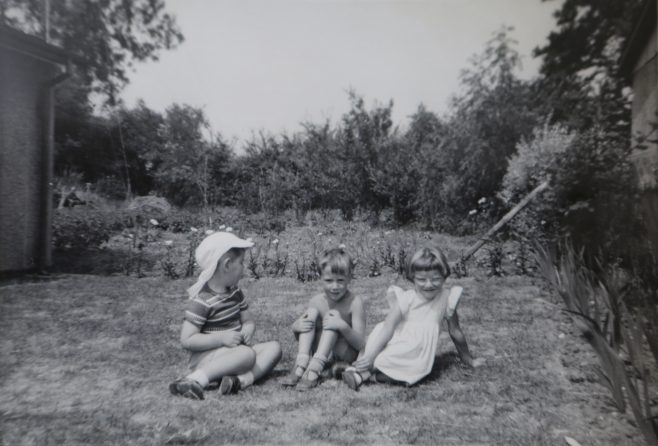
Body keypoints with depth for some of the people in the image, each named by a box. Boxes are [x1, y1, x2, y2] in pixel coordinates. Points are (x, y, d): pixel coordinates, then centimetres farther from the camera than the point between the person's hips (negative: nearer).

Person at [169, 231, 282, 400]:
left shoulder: (235, 293, 8)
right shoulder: (202, 300, -17)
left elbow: (248, 321, 15)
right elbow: (187, 340, -19)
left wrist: (248, 330, -9)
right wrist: (221, 338, -26)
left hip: (234, 352, 9)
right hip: (206, 357, -8)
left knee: (274, 347, -8)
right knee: (247, 353, -34)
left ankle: (242, 379, -31)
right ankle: (195, 379, -34)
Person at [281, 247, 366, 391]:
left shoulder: (354, 303, -18)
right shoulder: (317, 301, -6)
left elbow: (360, 344, -20)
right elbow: (295, 327, 2)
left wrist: (343, 326, -39)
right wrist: (297, 325, -24)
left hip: (346, 355, -4)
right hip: (322, 353, 4)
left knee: (334, 315, -27)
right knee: (312, 313, -17)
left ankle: (314, 368, -36)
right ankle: (301, 363, -27)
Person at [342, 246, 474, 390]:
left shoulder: (446, 299, -3)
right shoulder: (406, 298, -8)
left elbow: (455, 332, 10)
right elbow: (388, 327, -16)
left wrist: (468, 359, 20)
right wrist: (370, 355, -25)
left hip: (419, 353, 1)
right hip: (397, 346, 0)